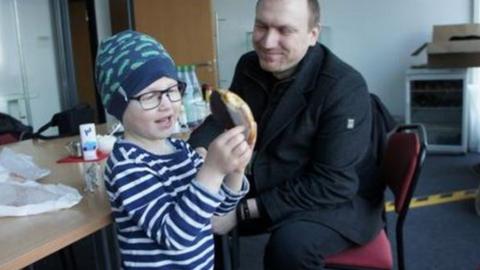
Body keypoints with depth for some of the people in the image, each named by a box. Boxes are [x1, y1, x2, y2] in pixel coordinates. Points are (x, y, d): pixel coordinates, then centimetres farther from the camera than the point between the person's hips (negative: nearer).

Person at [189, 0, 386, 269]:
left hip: (341, 200, -5)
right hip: (267, 187, 6)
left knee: (290, 244, -35)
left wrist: (243, 210, -26)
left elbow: (332, 185, -25)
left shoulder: (344, 88, -23)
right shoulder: (249, 67, -3)